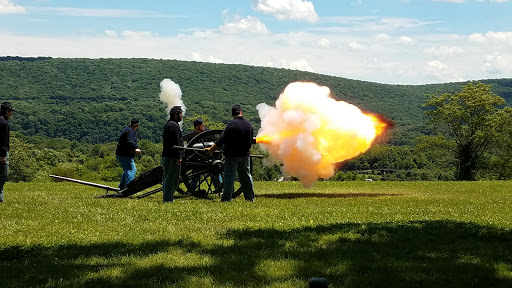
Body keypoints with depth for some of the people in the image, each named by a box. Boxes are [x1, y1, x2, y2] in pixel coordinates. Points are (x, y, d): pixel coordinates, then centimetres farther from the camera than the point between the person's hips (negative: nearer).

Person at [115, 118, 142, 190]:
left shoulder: (126, 130, 20)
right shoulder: (130, 132, -15)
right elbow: (130, 142, -33)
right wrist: (136, 148, -49)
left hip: (120, 154, 11)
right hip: (125, 155, -11)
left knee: (127, 170, 21)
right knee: (132, 170, -15)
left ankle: (121, 187, 26)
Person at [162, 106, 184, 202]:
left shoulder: (168, 124, 19)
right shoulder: (174, 125, -14)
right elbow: (176, 143, -20)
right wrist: (179, 156, -21)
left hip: (167, 155, 10)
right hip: (173, 156, -10)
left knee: (168, 177, 14)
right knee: (172, 178, -7)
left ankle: (167, 197, 19)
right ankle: (168, 198, -7)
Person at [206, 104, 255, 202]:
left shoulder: (231, 124, -15)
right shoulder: (249, 124, 4)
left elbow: (221, 140, -16)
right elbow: (251, 140, 15)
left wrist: (211, 149, -9)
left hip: (232, 155, -5)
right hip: (245, 155, 6)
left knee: (229, 176, -3)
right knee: (246, 175, 14)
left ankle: (226, 198, -5)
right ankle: (250, 198, 18)